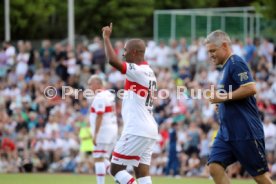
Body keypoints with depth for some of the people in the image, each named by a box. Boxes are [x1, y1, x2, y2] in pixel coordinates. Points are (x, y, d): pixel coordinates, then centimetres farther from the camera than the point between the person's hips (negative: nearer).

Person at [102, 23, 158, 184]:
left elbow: (113, 61, -27)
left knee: (116, 169, -3)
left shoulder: (138, 71, -13)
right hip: (149, 130, 9)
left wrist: (106, 38, -14)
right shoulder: (149, 73, 17)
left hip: (137, 131, -9)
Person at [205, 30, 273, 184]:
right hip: (227, 132, 9)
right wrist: (220, 100, 10)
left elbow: (251, 88, -23)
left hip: (245, 131, -9)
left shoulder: (236, 63, -11)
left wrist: (224, 97, -16)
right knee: (215, 167, -5)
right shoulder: (227, 66, 18)